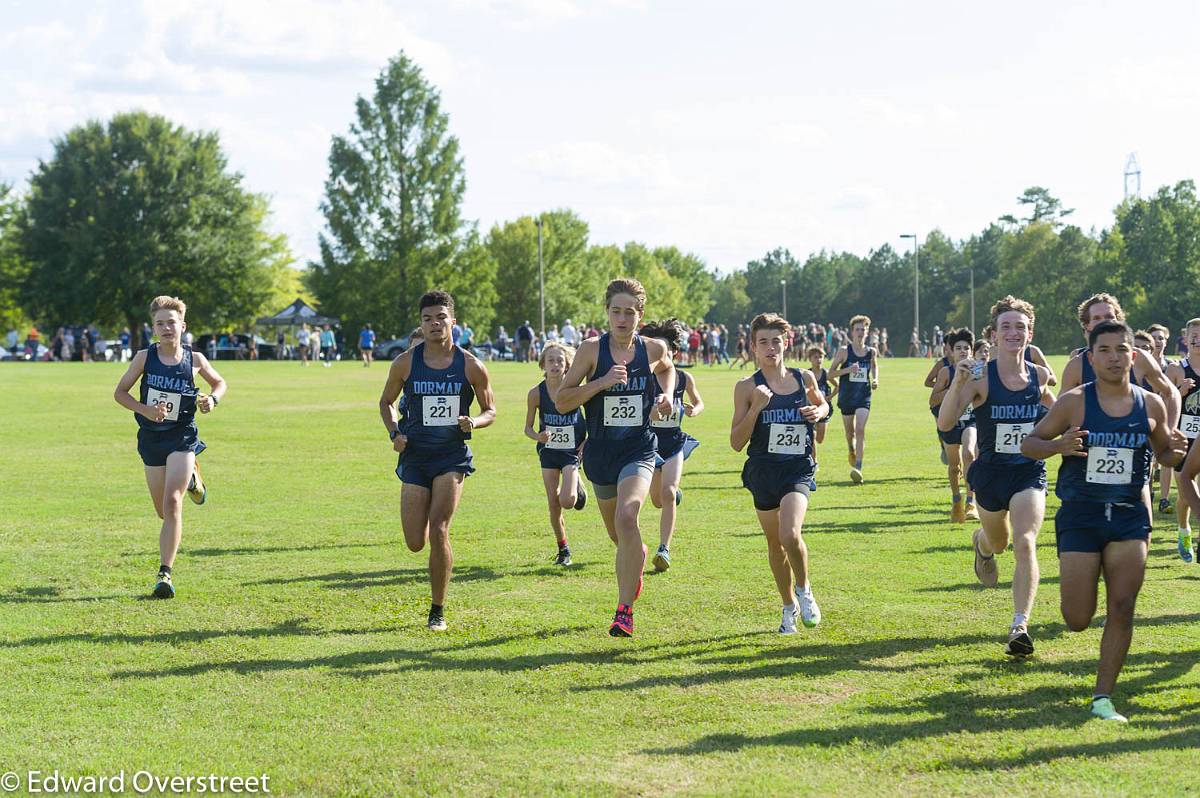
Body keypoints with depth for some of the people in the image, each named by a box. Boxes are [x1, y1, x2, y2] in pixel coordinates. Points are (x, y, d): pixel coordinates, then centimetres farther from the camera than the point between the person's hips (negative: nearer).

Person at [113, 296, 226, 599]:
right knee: (163, 512, 12)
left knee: (172, 503, -18)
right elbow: (119, 393, 1)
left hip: (183, 437, -2)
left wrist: (212, 399, -8)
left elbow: (219, 383, 15)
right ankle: (190, 477, 48)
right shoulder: (145, 357, -5)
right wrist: (145, 410, -16)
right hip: (151, 438, 2)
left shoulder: (194, 360, -4)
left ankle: (165, 573, -13)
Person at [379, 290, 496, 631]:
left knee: (438, 532, -14)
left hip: (453, 456, -2)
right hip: (415, 456, 2)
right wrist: (394, 433, -4)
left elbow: (490, 410, 9)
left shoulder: (471, 366, -3)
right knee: (415, 543, 0)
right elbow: (386, 402, 14)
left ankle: (438, 611, 1)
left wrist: (474, 422, -13)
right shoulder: (405, 363, -1)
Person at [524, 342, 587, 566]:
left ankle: (577, 487, 18)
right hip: (548, 450, 2)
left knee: (567, 501, -19)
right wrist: (538, 436, -22)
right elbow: (528, 428, -1)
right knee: (554, 506, 1)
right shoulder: (536, 393, -10)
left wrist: (588, 440, -8)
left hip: (573, 450, -2)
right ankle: (563, 550, 20)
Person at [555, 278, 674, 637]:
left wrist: (666, 394, 5)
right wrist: (602, 382, -21)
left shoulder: (654, 349, -2)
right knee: (618, 535, 17)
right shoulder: (592, 349, -8)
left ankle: (624, 609, -20)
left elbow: (666, 368, 25)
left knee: (626, 517, -27)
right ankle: (638, 556, 56)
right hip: (600, 451, 1)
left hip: (639, 450, -1)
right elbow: (561, 401, -9)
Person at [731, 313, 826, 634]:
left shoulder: (804, 378, 1)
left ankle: (804, 590, 6)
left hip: (798, 470, -1)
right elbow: (736, 443, -8)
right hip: (764, 471, 1)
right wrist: (756, 408, -20)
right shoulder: (747, 387, -6)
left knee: (790, 535, -23)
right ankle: (789, 607, 34)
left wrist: (819, 412, 0)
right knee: (775, 543, 13)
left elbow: (822, 403, 23)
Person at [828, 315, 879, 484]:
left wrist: (875, 379, 4)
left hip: (864, 397, 0)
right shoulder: (844, 351, -5)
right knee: (850, 432, 13)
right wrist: (848, 370, -19)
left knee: (861, 429, -17)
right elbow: (831, 373, -3)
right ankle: (851, 450, 49)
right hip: (846, 397, 0)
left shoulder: (871, 352, 2)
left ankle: (858, 468, -22)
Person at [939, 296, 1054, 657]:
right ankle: (982, 544, 61)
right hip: (991, 473, -1)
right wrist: (957, 382, -33)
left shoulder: (1039, 375, -1)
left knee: (1025, 543, -19)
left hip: (1030, 472, 1)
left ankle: (1020, 627, -18)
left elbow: (1056, 411, 23)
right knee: (998, 542, 21)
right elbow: (945, 423, -21)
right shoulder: (981, 376, -12)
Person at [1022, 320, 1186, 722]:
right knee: (1078, 621, -2)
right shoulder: (1074, 401, -5)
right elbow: (1029, 443, 1)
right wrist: (1058, 446, -20)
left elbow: (1164, 454, 16)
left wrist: (1174, 452, -8)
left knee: (1122, 610, -4)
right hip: (1080, 516, -2)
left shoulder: (1151, 405, 3)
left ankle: (1103, 697, 6)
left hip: (1130, 516, 2)